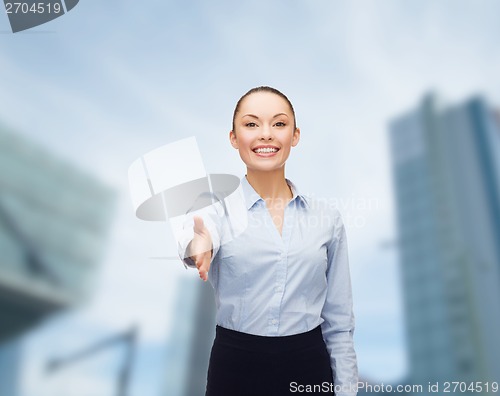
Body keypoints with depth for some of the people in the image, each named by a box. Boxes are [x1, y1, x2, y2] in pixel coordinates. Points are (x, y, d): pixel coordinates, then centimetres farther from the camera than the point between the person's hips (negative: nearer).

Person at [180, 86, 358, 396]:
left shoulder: (327, 218, -1)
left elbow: (339, 322, 3)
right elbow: (206, 231, -32)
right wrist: (198, 245, -53)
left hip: (310, 369, 2)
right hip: (235, 368, -1)